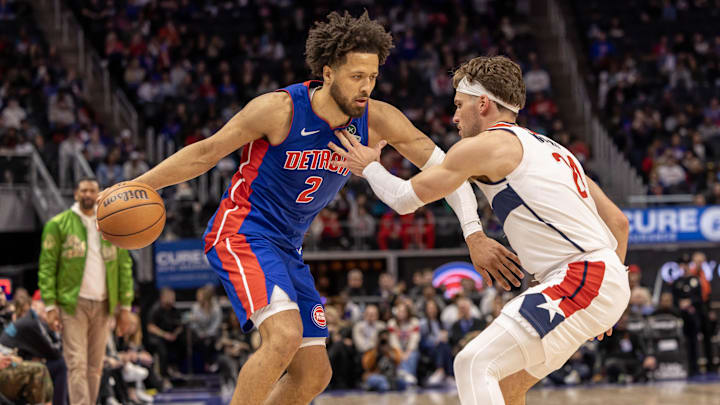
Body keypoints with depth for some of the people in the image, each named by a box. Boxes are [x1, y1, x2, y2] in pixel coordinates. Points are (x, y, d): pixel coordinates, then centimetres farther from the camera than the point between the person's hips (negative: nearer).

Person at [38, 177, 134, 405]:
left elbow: (124, 266, 12)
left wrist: (125, 307, 7)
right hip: (72, 303, -4)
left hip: (102, 305, 4)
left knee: (95, 366, 6)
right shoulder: (58, 225, 0)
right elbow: (47, 266, -2)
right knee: (77, 364, -9)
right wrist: (50, 305, -10)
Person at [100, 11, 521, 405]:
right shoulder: (279, 109, -19)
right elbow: (206, 153, -9)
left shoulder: (378, 121, -8)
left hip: (288, 248, 7)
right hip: (241, 231, -7)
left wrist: (475, 236, -10)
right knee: (285, 335, -30)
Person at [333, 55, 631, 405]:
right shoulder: (550, 149, 24)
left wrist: (369, 167, 21)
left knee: (474, 365, -12)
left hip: (581, 279, -9)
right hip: (609, 279, 9)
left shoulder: (484, 145, -2)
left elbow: (405, 199, 3)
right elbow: (618, 221, 24)